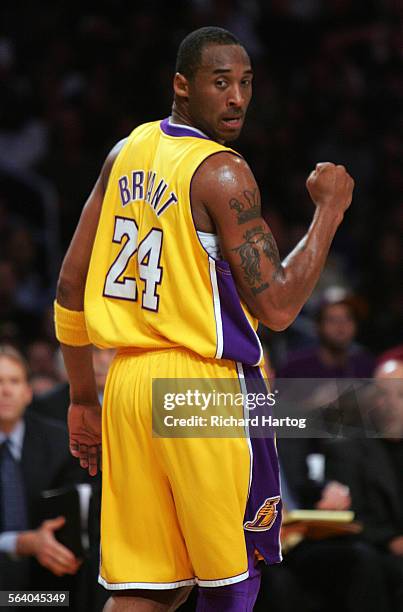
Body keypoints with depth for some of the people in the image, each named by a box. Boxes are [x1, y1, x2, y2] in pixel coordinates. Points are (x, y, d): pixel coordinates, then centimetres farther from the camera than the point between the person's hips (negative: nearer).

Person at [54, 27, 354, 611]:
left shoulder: (127, 154, 10)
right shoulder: (222, 173, -12)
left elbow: (71, 286, 13)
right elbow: (276, 308, -16)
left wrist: (83, 398, 21)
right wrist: (329, 210, -6)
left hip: (127, 384, 7)